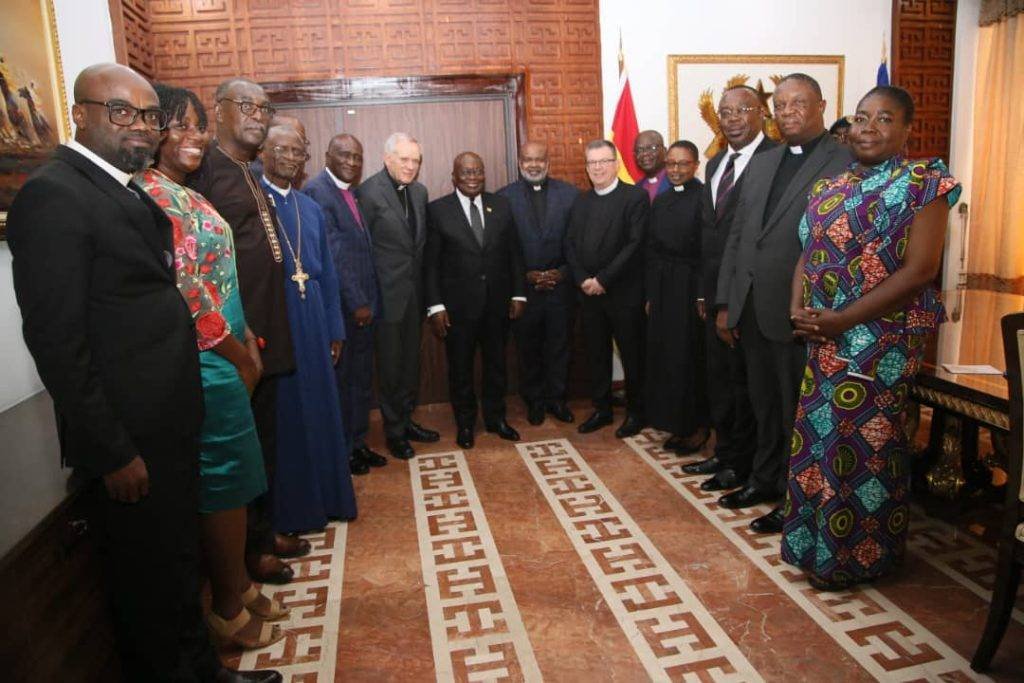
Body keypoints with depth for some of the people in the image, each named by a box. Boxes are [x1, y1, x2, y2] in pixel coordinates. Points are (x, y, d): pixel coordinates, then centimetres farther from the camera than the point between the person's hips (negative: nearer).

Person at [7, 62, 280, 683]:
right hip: (128, 443, -9)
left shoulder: (132, 193, 12)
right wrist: (111, 453, -18)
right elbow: (57, 340, -20)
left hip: (170, 428, 9)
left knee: (181, 563, 23)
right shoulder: (53, 195, -16)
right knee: (149, 582, 10)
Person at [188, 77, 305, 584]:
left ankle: (264, 532, 35)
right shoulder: (204, 166, -11)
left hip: (264, 336, 9)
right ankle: (247, 551, 22)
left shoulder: (250, 176, 16)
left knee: (264, 442, 19)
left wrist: (264, 331, 13)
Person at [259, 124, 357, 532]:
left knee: (320, 409, 13)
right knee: (283, 414, 5)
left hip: (313, 321, 5)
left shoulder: (311, 209, 13)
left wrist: (334, 330, 12)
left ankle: (325, 495, 29)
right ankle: (289, 507, 21)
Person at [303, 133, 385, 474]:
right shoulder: (317, 190, -13)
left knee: (361, 378, 15)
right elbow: (333, 253, -17)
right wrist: (357, 303, -16)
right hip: (341, 306, -8)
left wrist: (369, 301, 8)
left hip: (362, 305, 8)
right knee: (340, 379, 5)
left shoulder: (352, 191, 13)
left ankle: (358, 442, 29)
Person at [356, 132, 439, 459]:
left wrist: (424, 289, 10)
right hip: (387, 295, -6)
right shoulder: (369, 192, -14)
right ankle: (394, 430, 22)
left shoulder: (420, 192, 8)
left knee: (411, 361, 16)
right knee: (390, 365, 6)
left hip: (414, 293, 6)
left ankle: (407, 420, 32)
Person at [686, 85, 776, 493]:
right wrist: (703, 290, 15)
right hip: (715, 291, 8)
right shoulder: (715, 164, 14)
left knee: (745, 380, 4)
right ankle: (724, 453, 31)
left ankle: (741, 464, 19)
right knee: (719, 377, 16)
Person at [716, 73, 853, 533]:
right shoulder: (761, 164, 14)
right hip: (751, 310, 6)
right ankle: (764, 479, 36)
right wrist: (725, 303, 9)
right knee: (764, 403, 19)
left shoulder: (845, 164, -8)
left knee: (798, 410, 8)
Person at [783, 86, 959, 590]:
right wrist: (798, 307, -7)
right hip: (824, 339, 6)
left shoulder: (923, 182, -7)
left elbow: (920, 270, -15)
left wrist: (843, 320, -19)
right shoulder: (830, 187, 12)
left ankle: (860, 555, 22)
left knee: (863, 444, 3)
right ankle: (819, 542, 30)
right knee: (818, 437, 12)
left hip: (881, 338, -6)